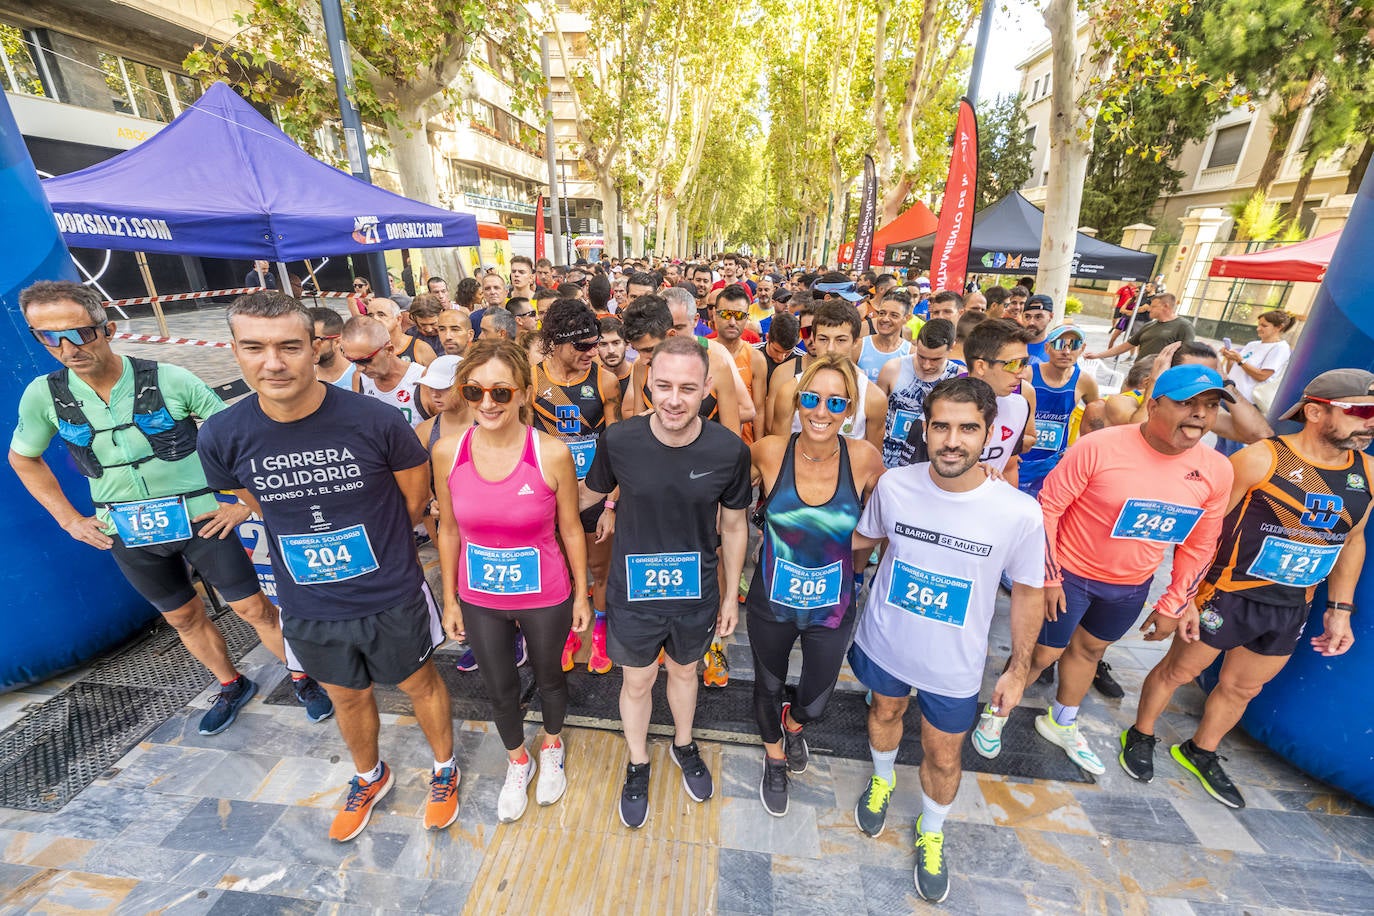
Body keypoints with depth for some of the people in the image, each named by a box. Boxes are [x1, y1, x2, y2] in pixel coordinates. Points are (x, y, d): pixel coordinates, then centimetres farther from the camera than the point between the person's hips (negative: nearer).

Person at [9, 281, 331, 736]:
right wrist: (69, 519, 6)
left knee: (253, 607, 3)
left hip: (201, 520, -4)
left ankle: (302, 678, 23)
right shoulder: (43, 396, -5)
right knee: (183, 617, 19)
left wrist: (245, 500, -10)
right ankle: (232, 685, 40)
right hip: (128, 534, 4)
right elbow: (23, 459, 14)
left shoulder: (170, 380, -16)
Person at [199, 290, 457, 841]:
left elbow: (416, 497, -6)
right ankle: (369, 778, 56)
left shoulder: (375, 420, -22)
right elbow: (262, 507, 8)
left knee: (419, 685, 19)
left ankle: (444, 770, 47)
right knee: (347, 698, 26)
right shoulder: (222, 437, -12)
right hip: (308, 606, 3)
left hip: (392, 599, -3)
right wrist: (319, 545, 7)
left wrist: (372, 543, 6)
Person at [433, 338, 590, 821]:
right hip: (479, 599, 3)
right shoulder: (448, 451, -13)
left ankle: (551, 746, 57)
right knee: (499, 689, 24)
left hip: (544, 597, -2)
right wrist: (449, 598, 5)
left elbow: (570, 530, -9)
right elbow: (449, 530, -1)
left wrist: (581, 594, -1)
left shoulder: (552, 453, -22)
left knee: (549, 677, 24)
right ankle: (517, 760, 55)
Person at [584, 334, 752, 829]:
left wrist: (731, 594, 2)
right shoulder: (618, 440, -22)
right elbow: (596, 494, 2)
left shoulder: (729, 450, -19)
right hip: (634, 593, -1)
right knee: (638, 681, 21)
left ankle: (684, 745, 57)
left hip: (697, 593, 1)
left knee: (684, 670, 26)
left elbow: (733, 525, -4)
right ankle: (638, 764, 51)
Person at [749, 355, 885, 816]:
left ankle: (794, 723, 60)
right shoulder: (770, 451, -20)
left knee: (815, 701, 20)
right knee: (768, 687, 23)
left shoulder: (864, 458, -19)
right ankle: (775, 759, 58)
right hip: (771, 602, 0)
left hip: (832, 607, 1)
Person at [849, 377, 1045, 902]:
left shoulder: (1019, 513, -23)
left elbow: (1028, 591, -7)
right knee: (885, 711, 28)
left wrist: (1018, 668, 0)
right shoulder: (894, 485, -19)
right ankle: (882, 780, 62)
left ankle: (930, 834, 53)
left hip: (954, 664, -1)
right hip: (884, 641, 2)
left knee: (943, 757, 18)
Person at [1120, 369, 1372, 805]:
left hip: (1292, 610, 6)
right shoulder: (1260, 459, -18)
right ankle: (1140, 737, 32)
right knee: (1178, 671, 10)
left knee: (1242, 688, 21)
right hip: (1228, 596, -6)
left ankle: (1200, 753, 42)